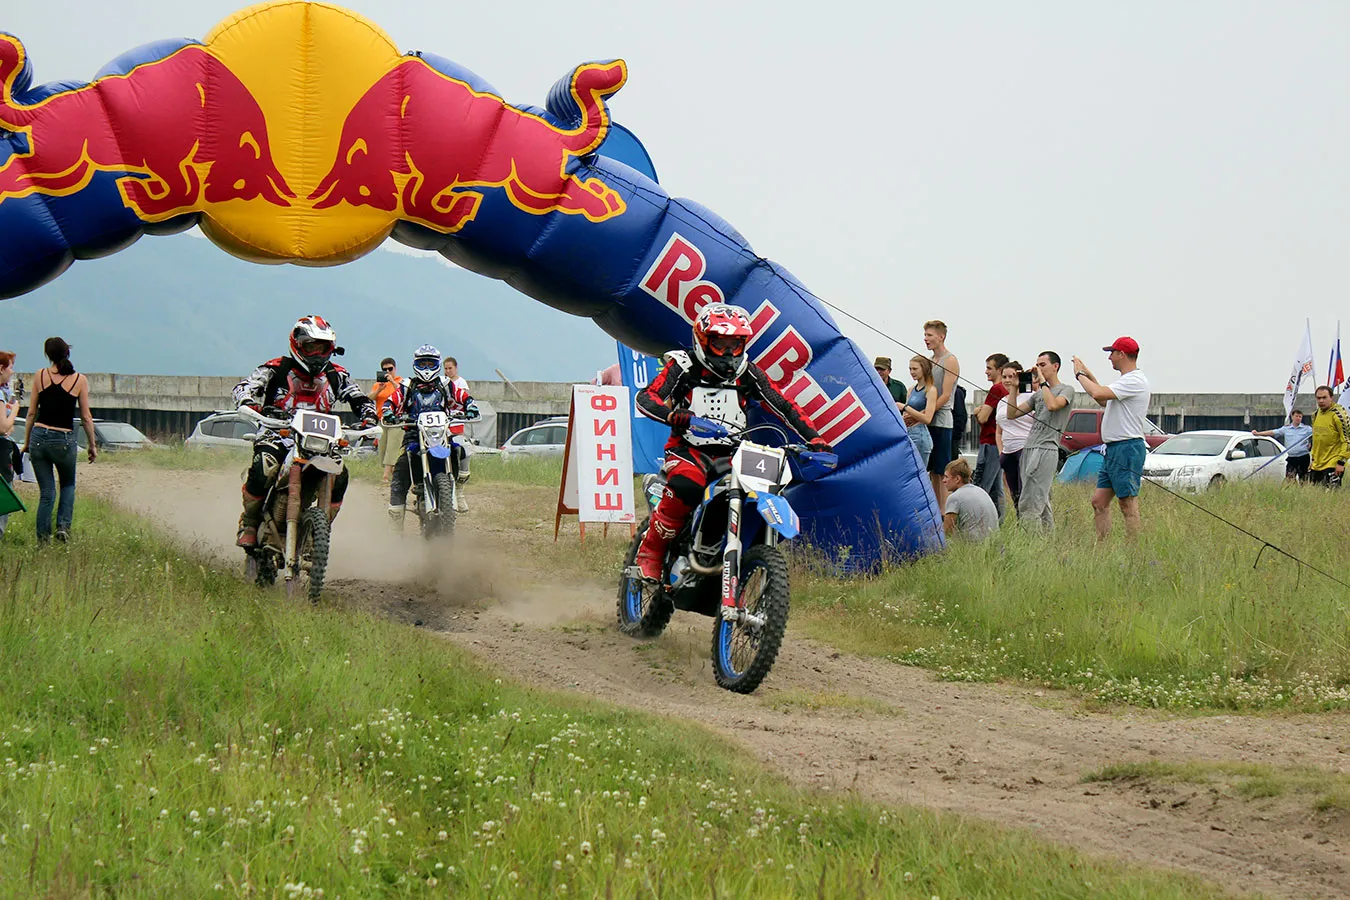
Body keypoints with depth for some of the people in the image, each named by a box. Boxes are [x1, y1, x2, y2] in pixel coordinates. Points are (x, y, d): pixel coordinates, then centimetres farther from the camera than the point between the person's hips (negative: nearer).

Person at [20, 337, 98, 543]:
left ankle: (42, 538, 6)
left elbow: (32, 413, 4)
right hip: (64, 440, -1)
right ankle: (63, 525, 3)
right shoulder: (79, 380, -3)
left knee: (46, 492, 10)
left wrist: (27, 441, 14)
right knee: (68, 485, 22)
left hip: (39, 437, 1)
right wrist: (93, 445, 10)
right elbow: (86, 417, 0)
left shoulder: (40, 376, 0)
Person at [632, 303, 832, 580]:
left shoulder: (748, 373, 9)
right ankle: (650, 552, -21)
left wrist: (814, 438, -6)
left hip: (731, 454, 4)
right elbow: (646, 398, -13)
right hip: (689, 450, -4)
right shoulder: (684, 367, -1)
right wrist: (672, 415, -35)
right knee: (687, 485, -38)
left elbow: (784, 406, 8)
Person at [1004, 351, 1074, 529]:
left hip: (1046, 450, -8)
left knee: (1028, 506, -16)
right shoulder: (1038, 394, 24)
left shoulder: (1066, 390, 3)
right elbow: (1012, 414, 21)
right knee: (1042, 504, 6)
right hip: (1029, 450, 8)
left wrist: (1042, 381, -10)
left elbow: (1053, 405, -19)